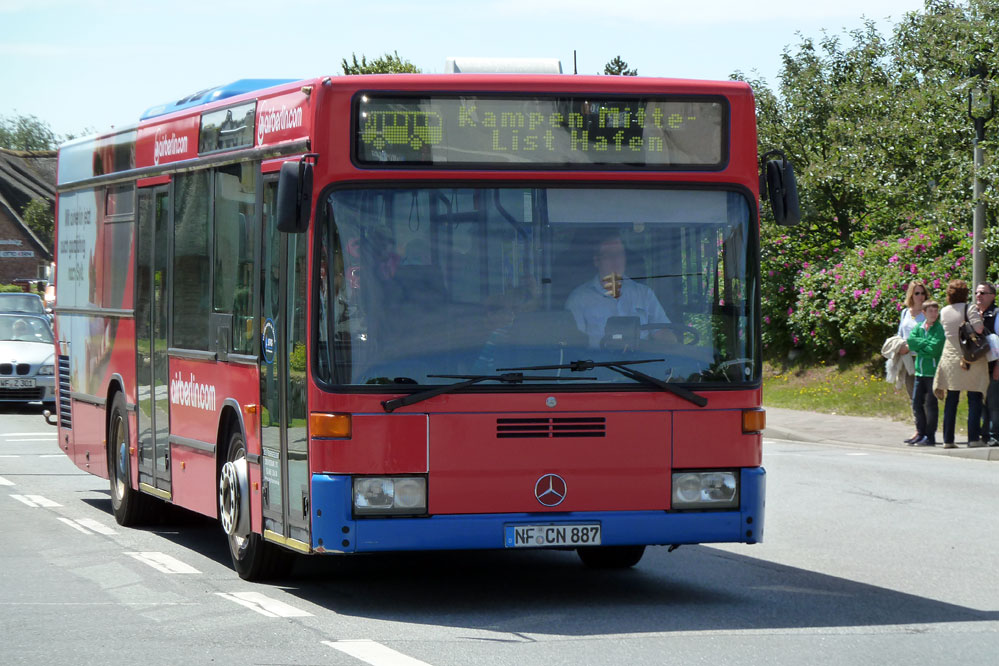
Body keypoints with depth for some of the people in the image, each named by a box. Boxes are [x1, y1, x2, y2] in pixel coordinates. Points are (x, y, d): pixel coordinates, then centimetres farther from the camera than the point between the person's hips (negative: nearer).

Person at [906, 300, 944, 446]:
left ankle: (930, 437, 3)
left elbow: (933, 349, -14)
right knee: (916, 403, 5)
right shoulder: (919, 327, 12)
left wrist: (917, 345, -4)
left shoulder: (939, 329, -5)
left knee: (930, 404, -2)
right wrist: (925, 343, -11)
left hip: (933, 372, -5)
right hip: (920, 371, 5)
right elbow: (910, 340, -3)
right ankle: (921, 434, 14)